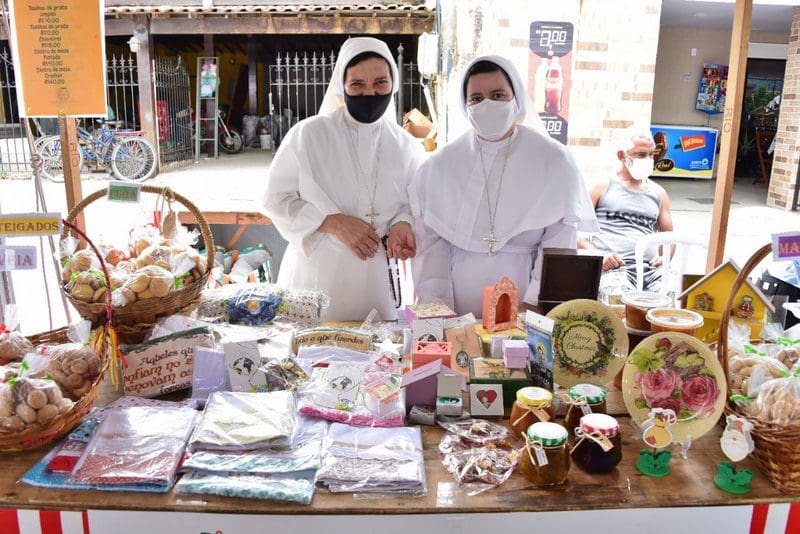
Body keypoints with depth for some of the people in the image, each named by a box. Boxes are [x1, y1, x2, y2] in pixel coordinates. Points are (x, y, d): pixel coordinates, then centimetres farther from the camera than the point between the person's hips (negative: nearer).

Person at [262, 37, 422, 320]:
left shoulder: (405, 146, 4)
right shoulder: (309, 134, -5)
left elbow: (410, 203, 15)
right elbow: (276, 199, -4)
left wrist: (402, 224, -8)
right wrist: (334, 222, -16)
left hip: (377, 278, 3)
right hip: (316, 274, -2)